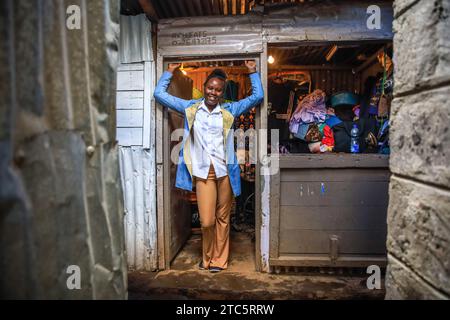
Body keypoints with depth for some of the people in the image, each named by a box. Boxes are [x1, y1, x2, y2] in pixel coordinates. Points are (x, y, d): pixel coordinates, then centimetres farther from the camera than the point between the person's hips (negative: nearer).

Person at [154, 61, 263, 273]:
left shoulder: (229, 110, 8)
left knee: (222, 218, 9)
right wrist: (169, 72, 19)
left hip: (224, 171, 1)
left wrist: (253, 72, 10)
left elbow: (258, 96, 7)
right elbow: (159, 94, 13)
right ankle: (207, 257, 23)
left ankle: (219, 259, 25)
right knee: (206, 221, -4)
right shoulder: (190, 108, 9)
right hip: (203, 171, -1)